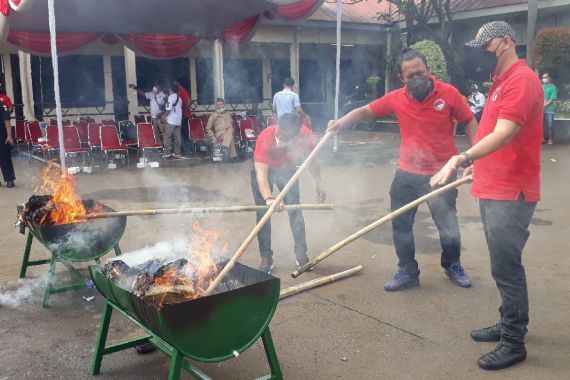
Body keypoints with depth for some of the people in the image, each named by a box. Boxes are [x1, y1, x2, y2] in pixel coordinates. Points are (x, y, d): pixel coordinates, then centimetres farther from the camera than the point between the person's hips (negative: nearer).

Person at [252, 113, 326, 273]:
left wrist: (319, 183, -8)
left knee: (295, 210, 1)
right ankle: (266, 257, 5)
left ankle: (301, 254, 14)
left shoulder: (305, 134, -32)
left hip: (287, 169, 2)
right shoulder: (266, 138, -41)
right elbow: (261, 174, -47)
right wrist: (269, 199, -63)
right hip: (264, 170, -2)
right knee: (263, 213, -6)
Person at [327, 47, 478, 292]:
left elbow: (469, 122, 0)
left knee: (449, 228, 2)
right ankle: (407, 273, 28)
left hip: (440, 174, -3)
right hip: (406, 173, 3)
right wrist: (341, 123, -13)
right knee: (400, 225, 9)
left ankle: (452, 266, 33)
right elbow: (365, 111, 3)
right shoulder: (396, 99, -4)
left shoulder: (448, 93, -10)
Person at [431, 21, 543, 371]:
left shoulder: (522, 80, -15)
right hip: (494, 189, 10)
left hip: (511, 193, -10)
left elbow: (504, 134, -27)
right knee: (503, 265, 17)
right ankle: (509, 325, 29)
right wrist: (477, 165, 22)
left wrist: (461, 159, -37)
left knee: (506, 267, -5)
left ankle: (514, 343, 6)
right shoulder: (502, 81, 18)